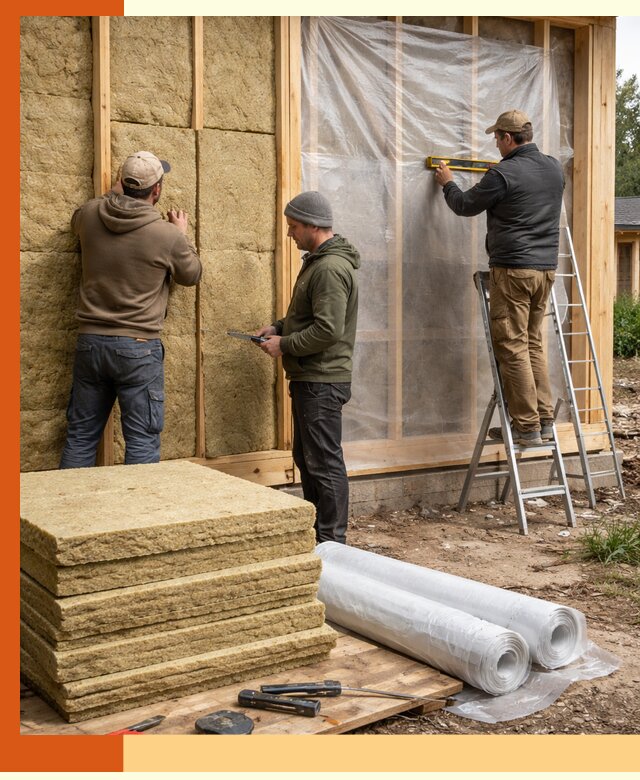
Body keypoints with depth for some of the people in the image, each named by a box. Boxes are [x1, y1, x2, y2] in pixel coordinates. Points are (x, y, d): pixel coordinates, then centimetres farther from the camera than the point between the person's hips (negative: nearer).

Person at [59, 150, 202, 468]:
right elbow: (192, 274, 7)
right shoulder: (168, 235, -12)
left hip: (89, 341, 5)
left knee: (80, 436, 13)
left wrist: (116, 192, 30)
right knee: (142, 441, 4)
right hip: (139, 347, -4)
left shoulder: (89, 215, -1)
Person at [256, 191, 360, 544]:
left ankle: (333, 541, 3)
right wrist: (279, 327, 10)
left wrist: (284, 345, -15)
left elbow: (329, 329, -25)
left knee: (325, 463, -5)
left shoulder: (331, 268, -18)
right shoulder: (317, 261, 16)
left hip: (322, 382, -11)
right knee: (306, 458, 18)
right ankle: (314, 532, 29)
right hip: (309, 379, 11)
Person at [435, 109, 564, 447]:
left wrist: (447, 183, 22)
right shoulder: (555, 168, 10)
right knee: (533, 344, 15)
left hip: (512, 270, -7)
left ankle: (527, 428, -1)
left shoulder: (503, 174, -12)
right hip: (546, 268, 8)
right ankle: (545, 421, 15)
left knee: (512, 347, -2)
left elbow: (466, 206, 2)